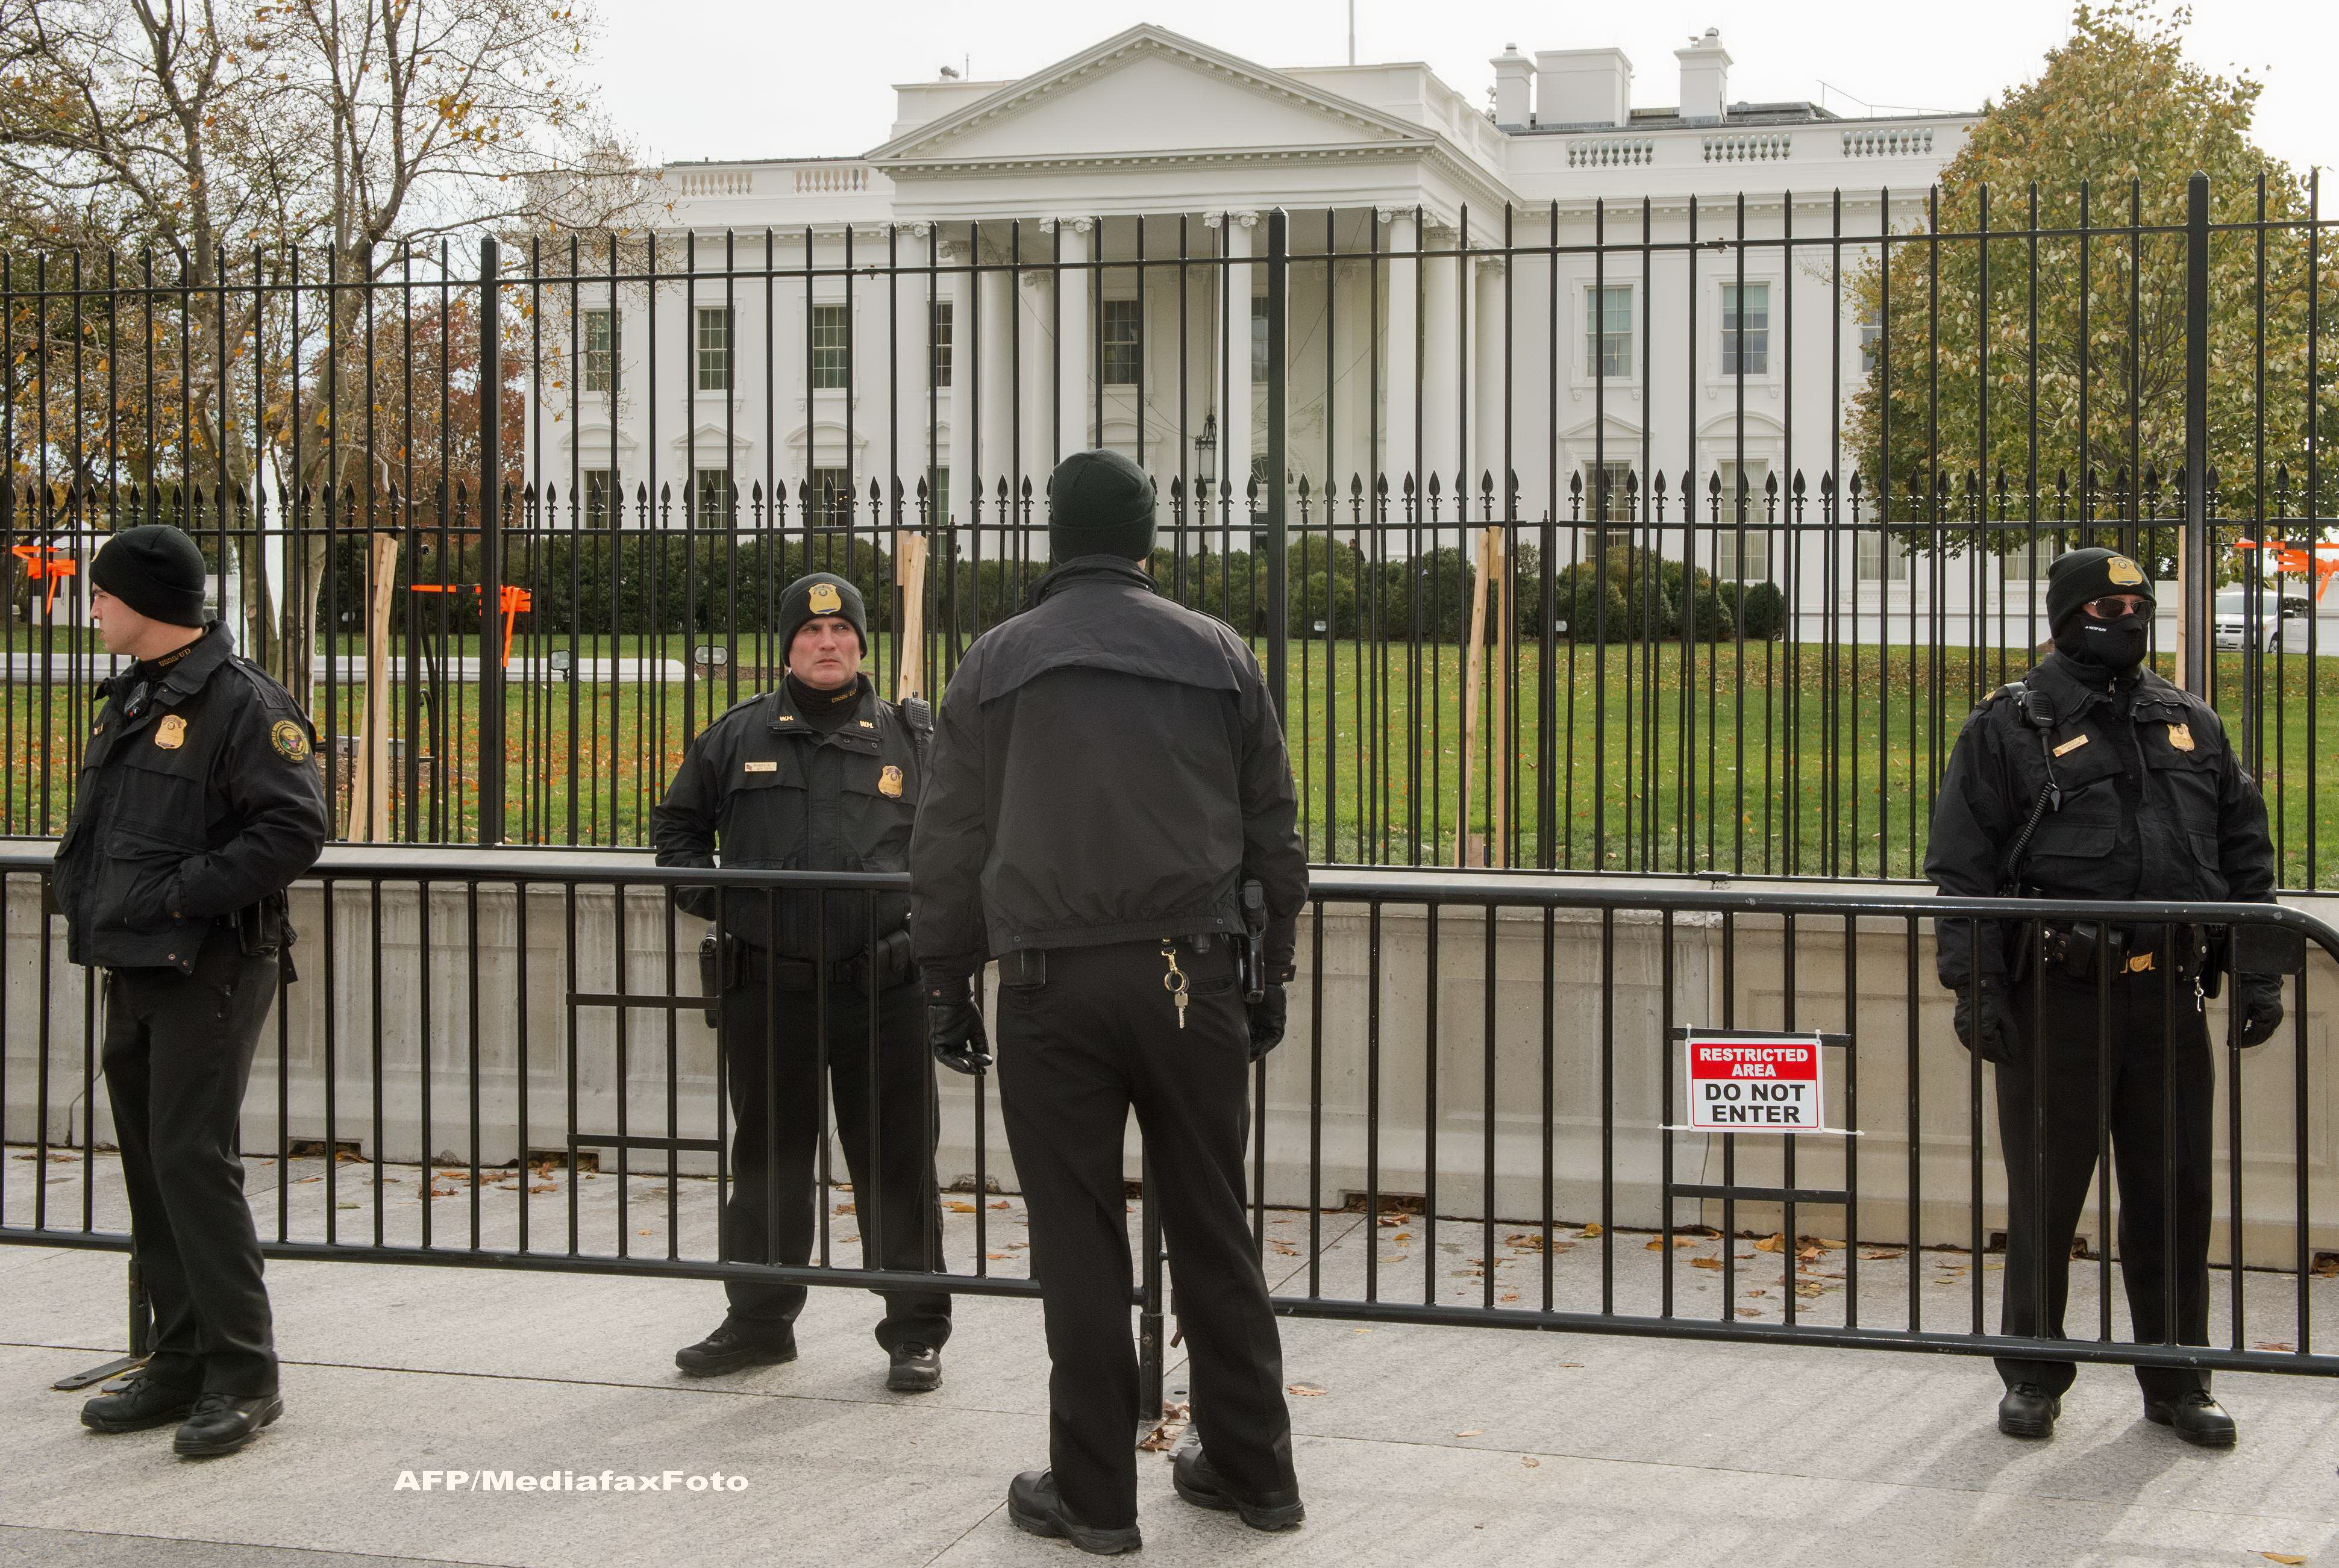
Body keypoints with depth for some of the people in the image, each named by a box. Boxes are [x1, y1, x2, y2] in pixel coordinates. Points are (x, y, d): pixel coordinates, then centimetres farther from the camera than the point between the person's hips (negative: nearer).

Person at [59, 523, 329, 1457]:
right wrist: (84, 892, 8)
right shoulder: (131, 699, 16)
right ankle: (181, 1368, 20)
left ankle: (244, 1375, -4)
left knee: (193, 1160, -11)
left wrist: (180, 892, -21)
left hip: (209, 968, -9)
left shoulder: (243, 703, -13)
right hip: (135, 968, 9)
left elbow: (295, 830, -20)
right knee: (151, 1164, 12)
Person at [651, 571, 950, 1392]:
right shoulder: (738, 737, 9)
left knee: (895, 1162, 0)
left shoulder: (911, 738, 7)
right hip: (765, 987, 2)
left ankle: (916, 1331, 9)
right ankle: (759, 1321, 24)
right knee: (767, 1160, 11)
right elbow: (675, 823, 20)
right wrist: (706, 897, 6)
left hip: (881, 989, -2)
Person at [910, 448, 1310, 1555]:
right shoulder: (1217, 655, 10)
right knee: (1212, 1231, 10)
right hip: (1192, 982, 2)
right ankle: (1251, 1469, 18)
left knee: (1078, 1246, 3)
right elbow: (1274, 834, 12)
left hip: (1052, 984, -2)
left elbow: (949, 846, 6)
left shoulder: (997, 662, 6)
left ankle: (1094, 1495, 7)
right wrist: (1269, 980, 20)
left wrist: (946, 985, 13)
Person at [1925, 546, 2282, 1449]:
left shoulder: (2192, 725, 13)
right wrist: (1974, 986, -11)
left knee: (2174, 1197, 8)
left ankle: (2176, 1382, 19)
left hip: (2168, 999, 4)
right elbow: (1963, 867, -3)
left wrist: (2258, 975, 8)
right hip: (2054, 1000, -3)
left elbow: (2246, 856, 16)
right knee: (2044, 1197, 4)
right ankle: (2033, 1377, 18)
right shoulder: (2008, 728, 0)